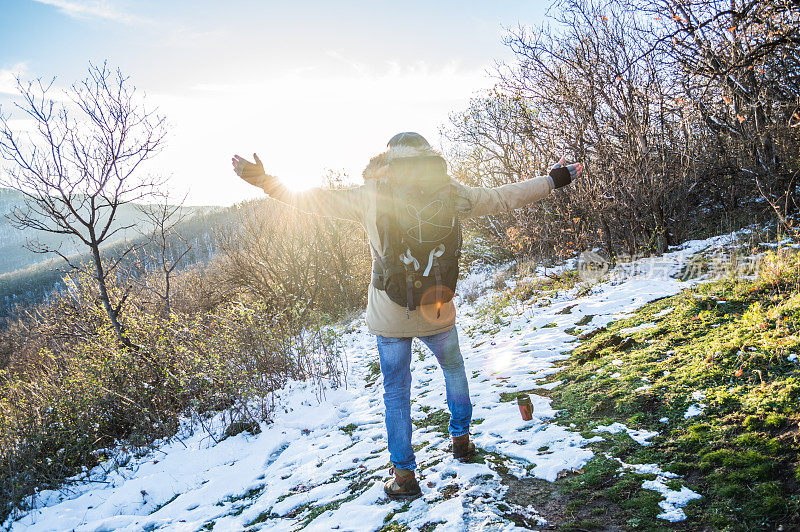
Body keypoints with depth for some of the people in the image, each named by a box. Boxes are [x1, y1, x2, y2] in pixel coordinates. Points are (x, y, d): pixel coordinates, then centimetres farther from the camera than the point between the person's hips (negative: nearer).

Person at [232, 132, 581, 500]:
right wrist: (552, 180, 14)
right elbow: (502, 198, 3)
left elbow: (312, 200, -5)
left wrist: (264, 180, 6)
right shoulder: (448, 193, -4)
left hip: (389, 314, -1)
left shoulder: (370, 196, -8)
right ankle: (461, 438, 40)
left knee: (396, 393, 13)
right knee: (454, 368, 28)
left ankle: (404, 475, 19)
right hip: (436, 311, 1)